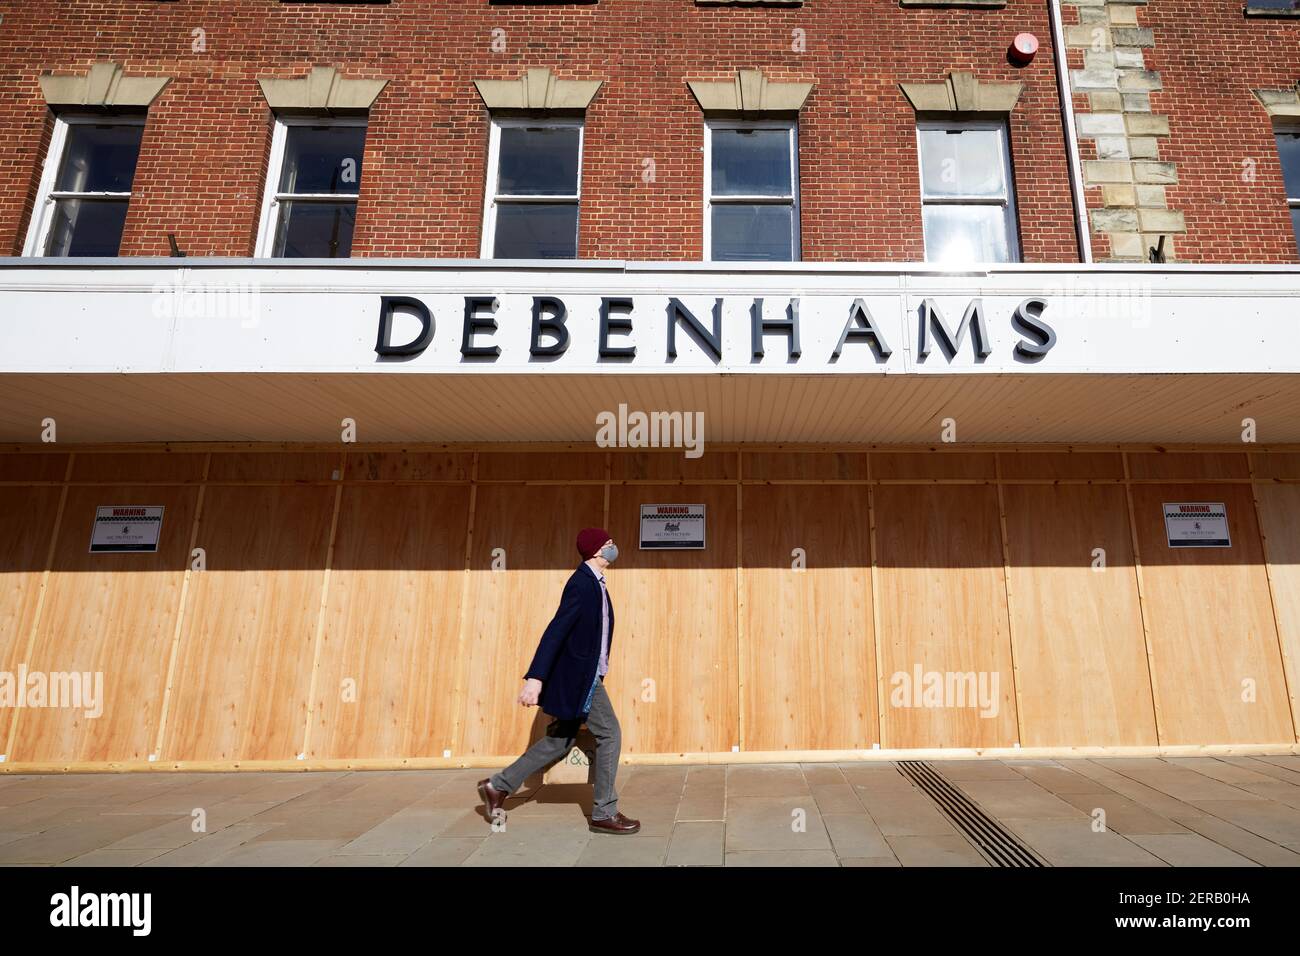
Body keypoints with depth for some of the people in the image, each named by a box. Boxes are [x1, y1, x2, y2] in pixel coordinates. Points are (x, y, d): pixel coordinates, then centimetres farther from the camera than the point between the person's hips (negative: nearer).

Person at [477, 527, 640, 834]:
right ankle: (604, 813, 12)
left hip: (582, 677, 10)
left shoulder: (593, 582, 11)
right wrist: (535, 677, -29)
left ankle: (498, 786, 26)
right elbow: (556, 630, -25)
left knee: (560, 739, 16)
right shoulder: (583, 583, -19)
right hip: (579, 677, -10)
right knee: (609, 734, -1)